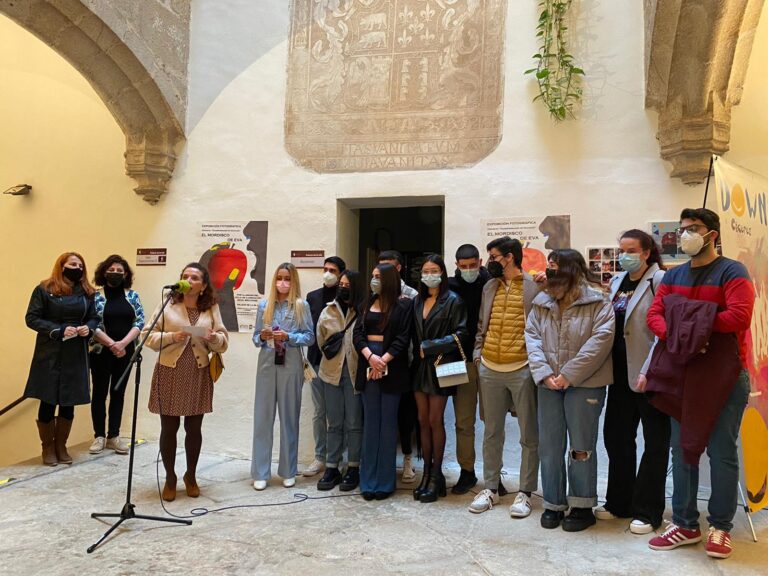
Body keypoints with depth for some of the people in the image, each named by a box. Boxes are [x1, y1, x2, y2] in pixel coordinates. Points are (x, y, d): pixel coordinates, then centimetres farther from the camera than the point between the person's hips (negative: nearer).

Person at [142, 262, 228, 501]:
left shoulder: (211, 308, 4)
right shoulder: (167, 305, -2)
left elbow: (224, 342, 6)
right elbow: (148, 336, -3)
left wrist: (214, 338, -16)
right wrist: (172, 337, -18)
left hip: (198, 374, 2)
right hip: (169, 373, -2)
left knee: (194, 428, 11)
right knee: (169, 428, 5)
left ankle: (191, 476, 29)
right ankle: (170, 478, 23)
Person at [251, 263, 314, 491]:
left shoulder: (301, 306, 0)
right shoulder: (264, 304, 6)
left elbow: (310, 337, -2)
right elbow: (255, 336, 8)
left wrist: (288, 337, -16)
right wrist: (262, 337, -13)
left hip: (291, 366, -2)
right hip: (267, 365, 2)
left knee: (289, 417, 6)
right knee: (263, 417, 2)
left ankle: (288, 471, 18)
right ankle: (260, 473, 10)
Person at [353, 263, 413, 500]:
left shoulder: (403, 305, -1)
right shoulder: (368, 303, 14)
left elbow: (404, 337, -8)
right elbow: (357, 332, 6)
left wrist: (383, 360, -16)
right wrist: (369, 356, -11)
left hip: (392, 367, -4)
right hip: (368, 364, 4)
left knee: (388, 422, 1)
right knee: (370, 422, 6)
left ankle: (385, 480, 9)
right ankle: (369, 480, 12)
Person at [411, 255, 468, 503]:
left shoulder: (452, 301, -4)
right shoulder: (417, 301, 12)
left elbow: (460, 334, -11)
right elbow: (413, 334, 14)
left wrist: (430, 347, -13)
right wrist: (417, 352, -1)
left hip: (440, 365, -5)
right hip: (420, 366, 5)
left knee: (435, 420, -1)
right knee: (423, 420, 7)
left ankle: (436, 475, 11)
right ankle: (427, 472, 16)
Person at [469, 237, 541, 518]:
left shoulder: (535, 287, -5)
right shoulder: (489, 287, 12)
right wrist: (477, 354, 7)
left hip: (522, 369, -5)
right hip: (489, 369, 5)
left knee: (529, 435, 5)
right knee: (492, 432, 13)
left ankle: (525, 492, 17)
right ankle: (491, 488, 25)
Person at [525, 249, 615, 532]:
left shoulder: (597, 302, -5)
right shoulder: (542, 302, 10)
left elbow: (601, 339, -14)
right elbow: (532, 336, 4)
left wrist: (568, 374, -18)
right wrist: (544, 373, -11)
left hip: (585, 383, -4)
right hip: (549, 383, 5)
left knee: (581, 446, 4)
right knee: (549, 445, 9)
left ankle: (582, 506, 19)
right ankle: (553, 504, 21)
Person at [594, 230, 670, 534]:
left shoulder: (660, 280, -9)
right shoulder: (617, 282, 11)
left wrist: (648, 372, -21)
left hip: (649, 375, -7)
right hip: (621, 373, 7)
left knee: (655, 441, 6)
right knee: (616, 437, 13)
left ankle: (647, 511, 16)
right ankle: (619, 502, 27)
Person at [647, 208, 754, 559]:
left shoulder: (732, 272, -8)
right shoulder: (673, 276, 11)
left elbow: (739, 316, -22)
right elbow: (654, 314, 2)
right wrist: (674, 335, -18)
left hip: (725, 375, -6)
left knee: (721, 452, 2)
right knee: (682, 450, 9)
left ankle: (720, 527, 16)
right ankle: (685, 524, 19)